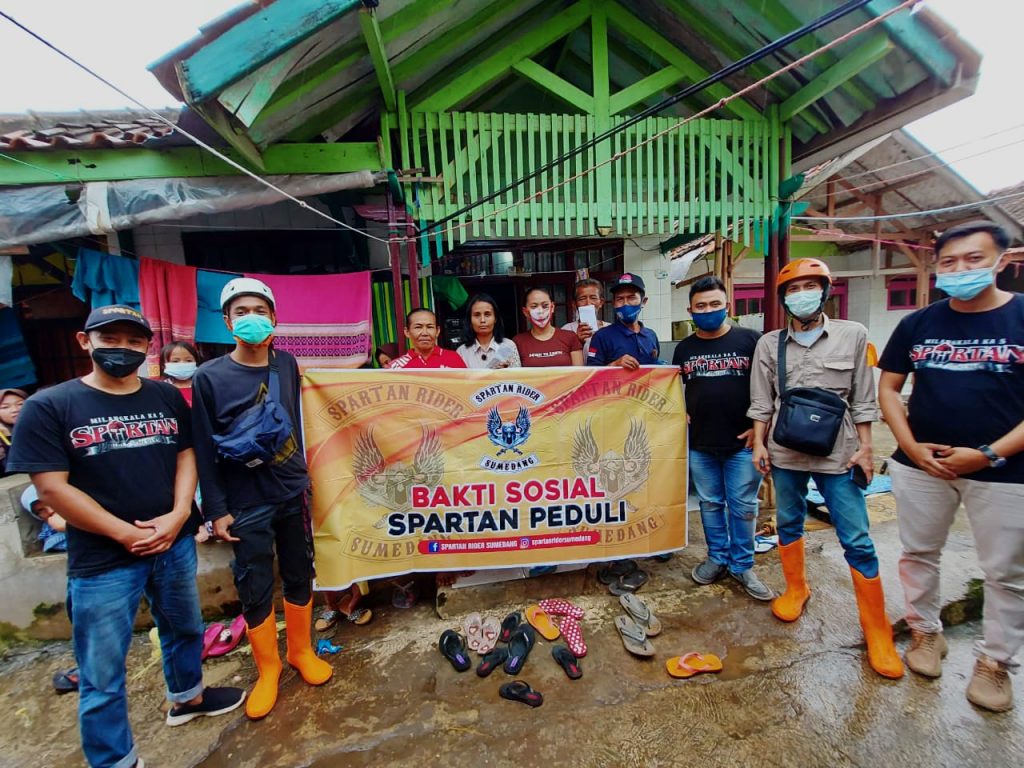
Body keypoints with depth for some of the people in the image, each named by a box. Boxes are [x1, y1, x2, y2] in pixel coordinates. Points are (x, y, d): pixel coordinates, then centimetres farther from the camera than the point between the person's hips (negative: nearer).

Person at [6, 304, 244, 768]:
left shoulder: (168, 397, 2)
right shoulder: (49, 407, -10)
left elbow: (186, 456, 3)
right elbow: (51, 488, -13)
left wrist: (178, 515, -12)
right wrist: (127, 534, -15)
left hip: (175, 545, 4)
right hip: (102, 560, -4)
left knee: (184, 629, 24)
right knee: (102, 675, 10)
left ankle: (187, 697, 50)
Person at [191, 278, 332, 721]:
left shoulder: (287, 365, 1)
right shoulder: (208, 377, -8)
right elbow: (204, 449, -6)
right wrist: (216, 510, -6)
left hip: (293, 494, 3)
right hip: (246, 504, -2)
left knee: (299, 577, 14)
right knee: (255, 590, 9)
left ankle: (301, 651, 36)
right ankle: (267, 669, 31)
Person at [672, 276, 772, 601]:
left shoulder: (751, 340, -5)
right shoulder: (684, 348, 6)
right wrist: (681, 413, 3)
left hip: (743, 442, -3)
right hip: (699, 444, 3)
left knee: (743, 506, 8)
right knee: (710, 504, 15)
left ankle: (742, 565, 26)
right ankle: (717, 558, 32)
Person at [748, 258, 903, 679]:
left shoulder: (852, 335, 1)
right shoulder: (769, 344, 4)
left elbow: (862, 399, 2)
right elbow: (761, 402, 5)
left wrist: (864, 447, -1)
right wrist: (759, 444, 1)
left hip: (838, 452, -1)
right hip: (785, 451, 2)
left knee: (857, 540, 2)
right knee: (788, 523, 15)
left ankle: (876, 627, 17)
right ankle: (796, 588, 37)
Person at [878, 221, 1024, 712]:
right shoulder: (918, 324, 2)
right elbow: (888, 386, 6)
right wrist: (910, 446, -6)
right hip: (920, 464, 2)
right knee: (918, 555, 13)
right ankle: (925, 632, 34)